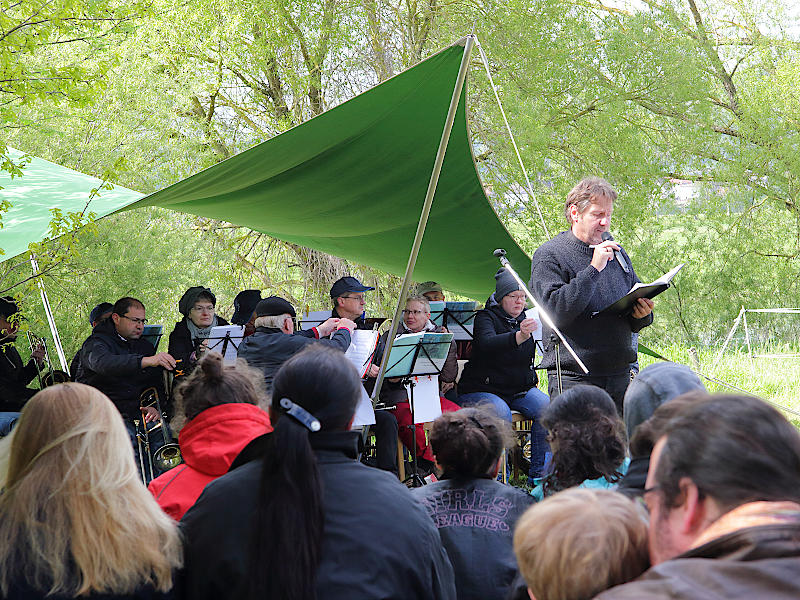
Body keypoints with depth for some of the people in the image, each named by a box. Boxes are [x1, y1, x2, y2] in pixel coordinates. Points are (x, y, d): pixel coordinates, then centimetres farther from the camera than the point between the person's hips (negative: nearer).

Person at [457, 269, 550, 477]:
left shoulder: (525, 319, 12)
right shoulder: (486, 317, -8)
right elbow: (488, 343, -33)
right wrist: (519, 336, -50)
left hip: (520, 389, 6)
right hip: (482, 389, -5)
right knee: (501, 413, -35)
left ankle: (539, 473, -13)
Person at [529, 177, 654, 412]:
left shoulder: (616, 253, 16)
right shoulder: (548, 256, -3)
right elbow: (555, 311, -18)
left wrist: (642, 315, -3)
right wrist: (593, 269, -20)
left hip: (620, 376, 6)